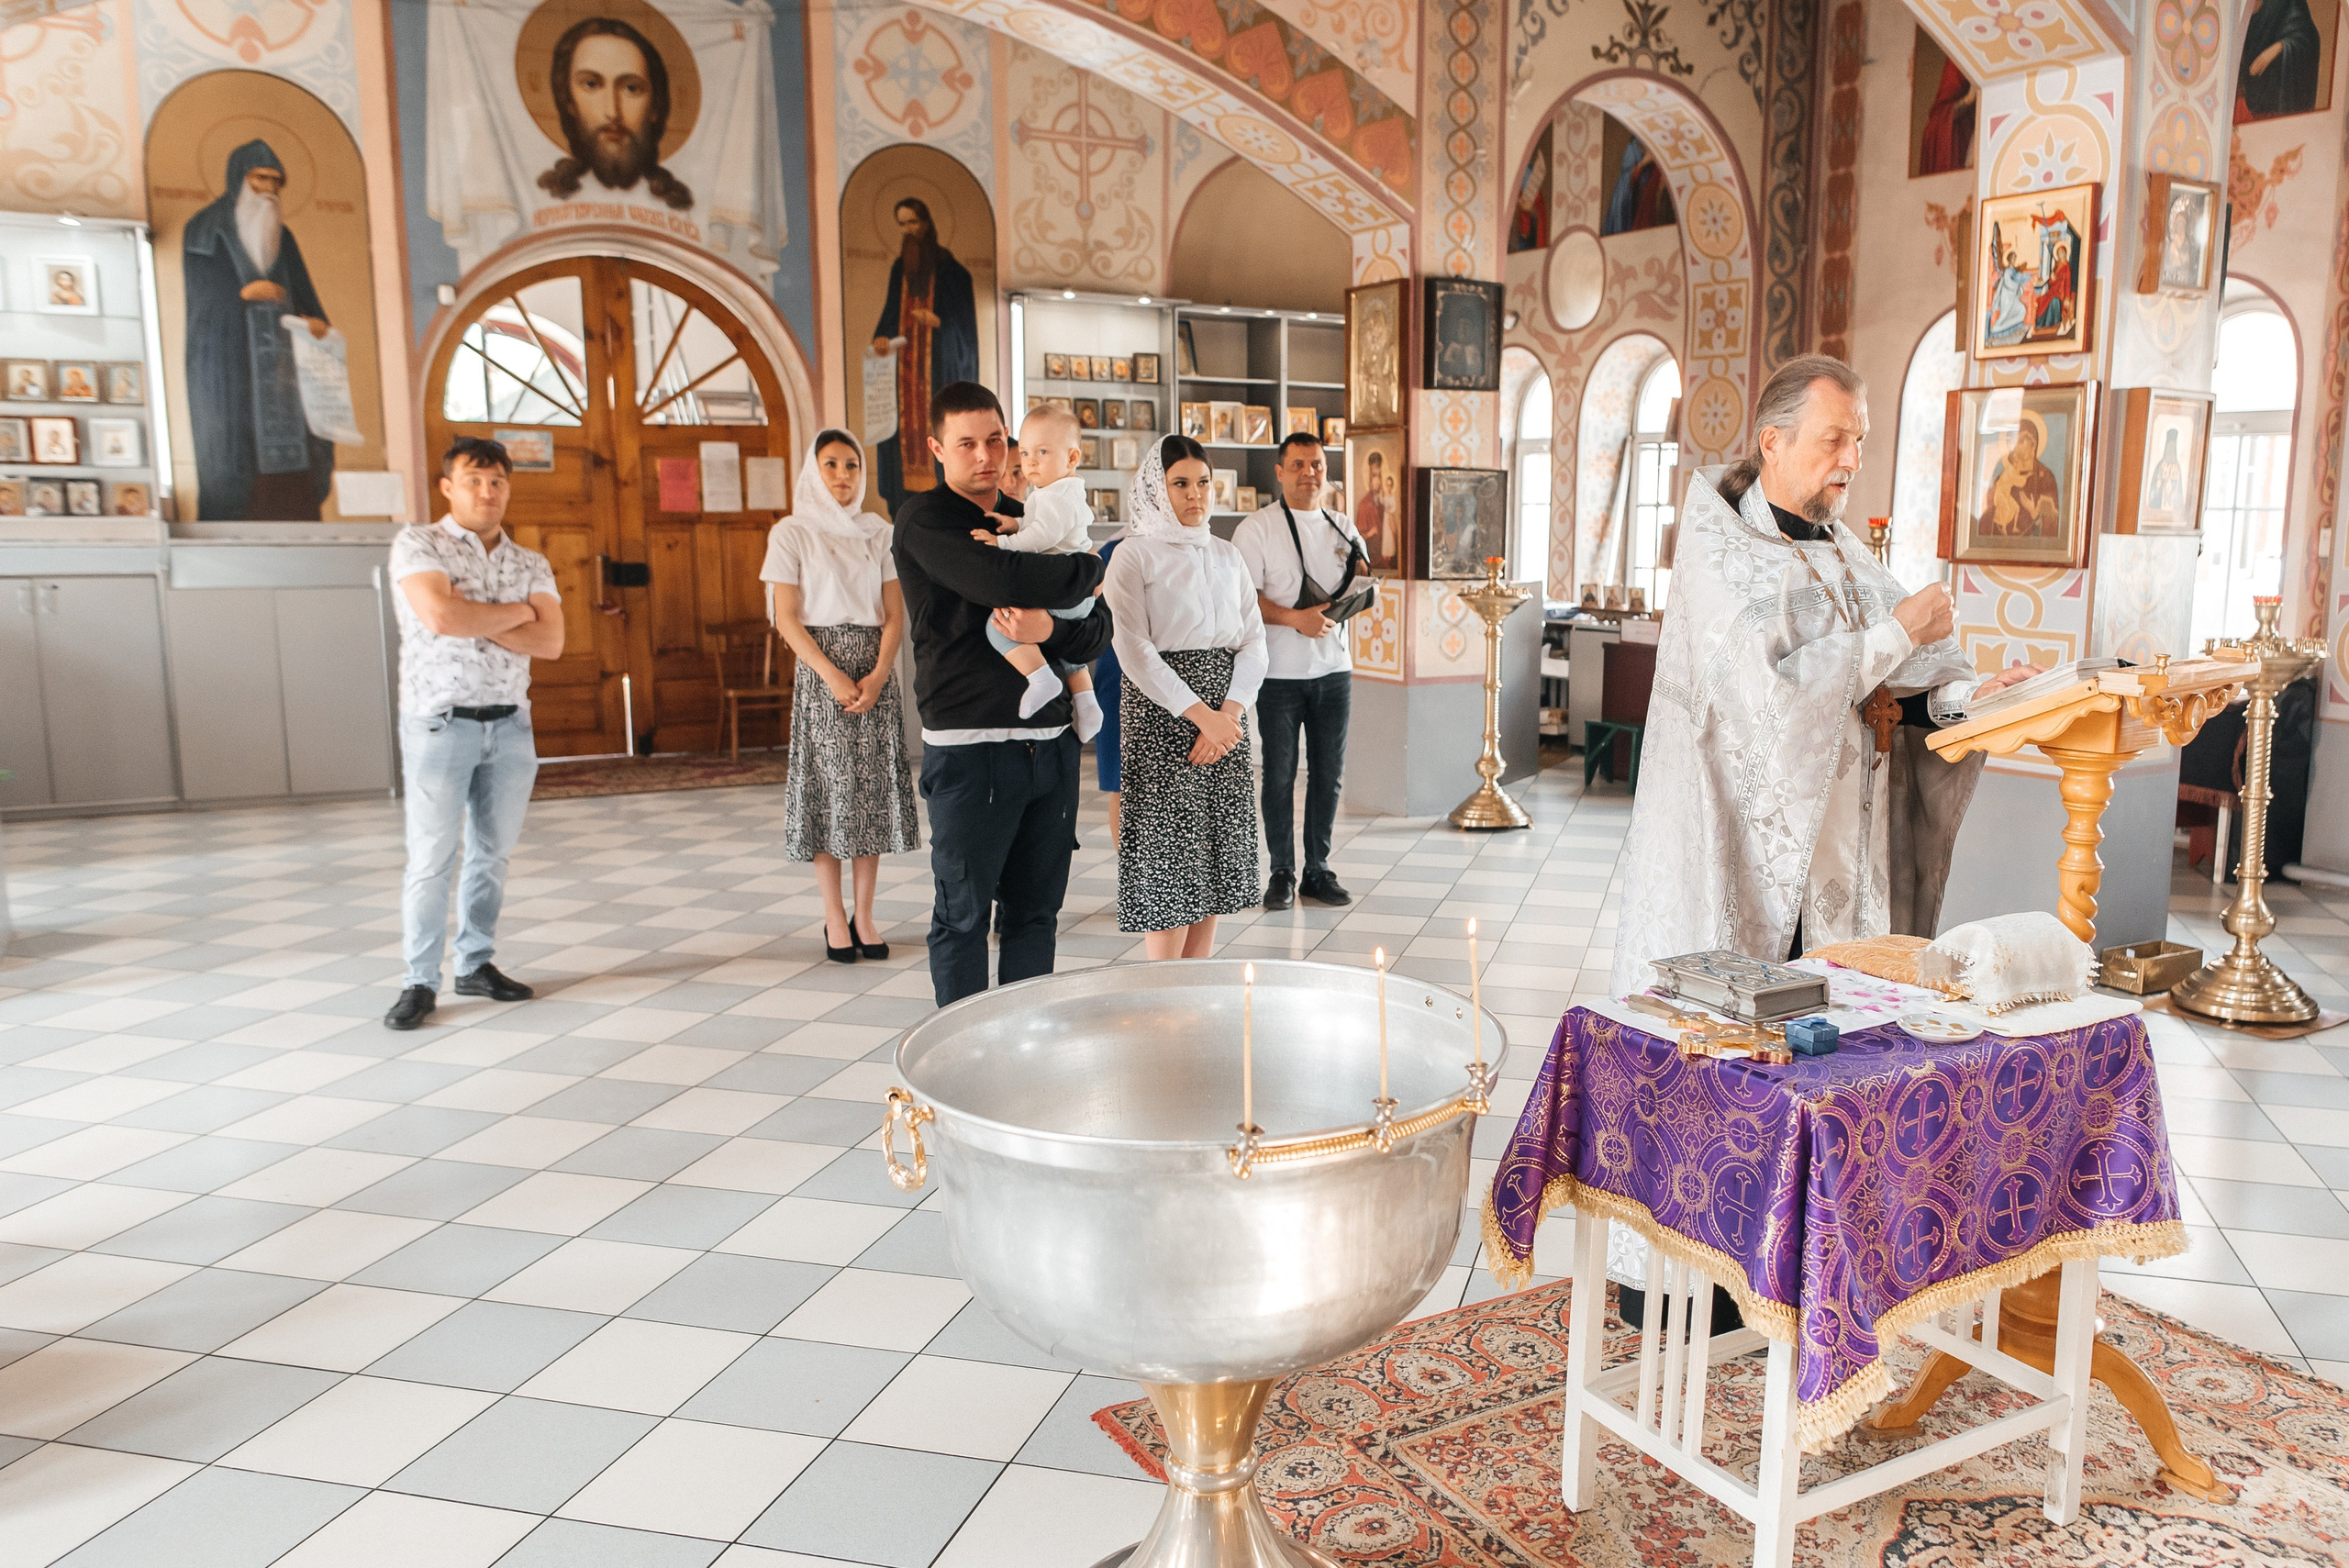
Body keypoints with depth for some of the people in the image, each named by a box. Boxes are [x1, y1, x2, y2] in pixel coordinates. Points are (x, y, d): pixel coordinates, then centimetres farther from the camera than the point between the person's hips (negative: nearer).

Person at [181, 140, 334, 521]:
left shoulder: (283, 239, 18)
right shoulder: (203, 230, 5)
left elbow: (305, 297, 11)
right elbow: (199, 293, -3)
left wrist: (316, 321, -11)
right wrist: (243, 293, -21)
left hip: (276, 358, 4)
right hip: (227, 361, -4)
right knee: (236, 448, -10)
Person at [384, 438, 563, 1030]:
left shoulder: (532, 565, 10)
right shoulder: (418, 544, -2)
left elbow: (551, 642, -5)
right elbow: (441, 615, -20)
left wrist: (475, 621, -14)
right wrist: (517, 612, -7)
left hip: (510, 725, 4)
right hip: (440, 722, -4)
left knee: (492, 853, 10)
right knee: (431, 859, -2)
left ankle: (476, 964, 23)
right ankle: (420, 982, 6)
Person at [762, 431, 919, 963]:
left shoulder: (878, 532, 10)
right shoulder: (791, 533, 2)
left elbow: (894, 615, 5)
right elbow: (787, 619, -4)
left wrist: (877, 676, -10)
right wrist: (833, 675, -15)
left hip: (876, 669, 3)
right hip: (821, 668, -3)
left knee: (873, 789, 2)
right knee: (828, 789, -3)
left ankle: (864, 916, 9)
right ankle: (835, 919, 6)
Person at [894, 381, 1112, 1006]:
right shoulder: (924, 520, -3)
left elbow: (1098, 632, 9)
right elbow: (1005, 580, -22)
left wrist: (1050, 629, -13)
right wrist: (1088, 570, -5)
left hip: (1049, 740, 6)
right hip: (969, 747, -5)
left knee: (1035, 911, 11)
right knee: (963, 914, 4)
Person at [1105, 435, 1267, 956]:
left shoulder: (1228, 555, 14)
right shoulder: (1134, 555, -2)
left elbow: (1254, 643, 7)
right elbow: (1134, 649, -11)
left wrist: (1229, 712, -9)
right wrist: (1201, 714, -16)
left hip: (1226, 721, 5)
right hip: (1160, 716, -5)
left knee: (1212, 860, 7)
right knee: (1167, 857, -5)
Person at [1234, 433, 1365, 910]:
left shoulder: (1343, 529, 12)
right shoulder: (1257, 528, -2)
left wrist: (1362, 578, -2)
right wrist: (1295, 618, -21)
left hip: (1333, 669, 4)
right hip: (1280, 671, -4)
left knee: (1328, 773, 8)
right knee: (1279, 775, 2)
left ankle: (1318, 870, 18)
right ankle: (1282, 873, 13)